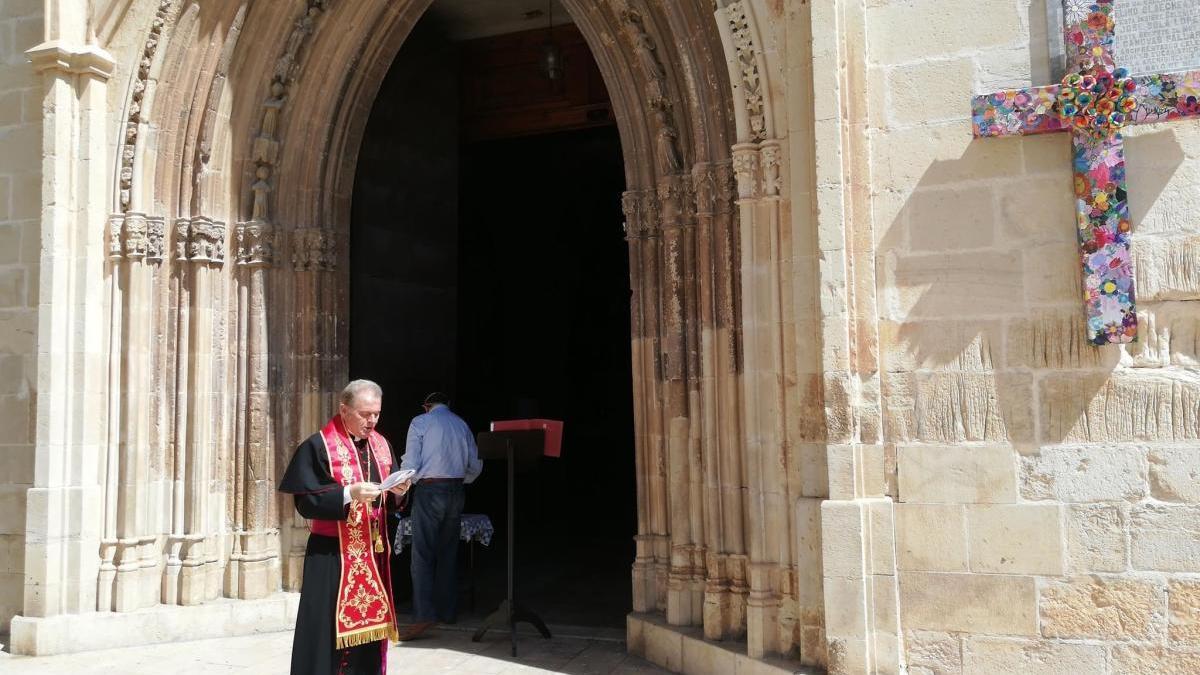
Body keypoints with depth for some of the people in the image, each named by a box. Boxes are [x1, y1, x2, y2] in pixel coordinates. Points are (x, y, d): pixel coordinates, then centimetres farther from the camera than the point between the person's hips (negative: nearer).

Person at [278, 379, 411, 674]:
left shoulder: (381, 445, 10)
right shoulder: (318, 446, -9)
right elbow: (306, 500, -14)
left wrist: (398, 491, -8)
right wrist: (349, 494, -24)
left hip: (374, 553, 6)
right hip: (333, 556, -5)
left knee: (370, 624, 10)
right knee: (331, 630, -3)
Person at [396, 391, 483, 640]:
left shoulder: (420, 422, 0)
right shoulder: (462, 424, 12)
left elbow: (410, 464, -7)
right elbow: (475, 466, 12)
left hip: (429, 491, -5)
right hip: (456, 492, 5)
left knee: (423, 555, -7)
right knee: (448, 554, 13)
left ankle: (423, 617, -15)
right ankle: (447, 611, 17)